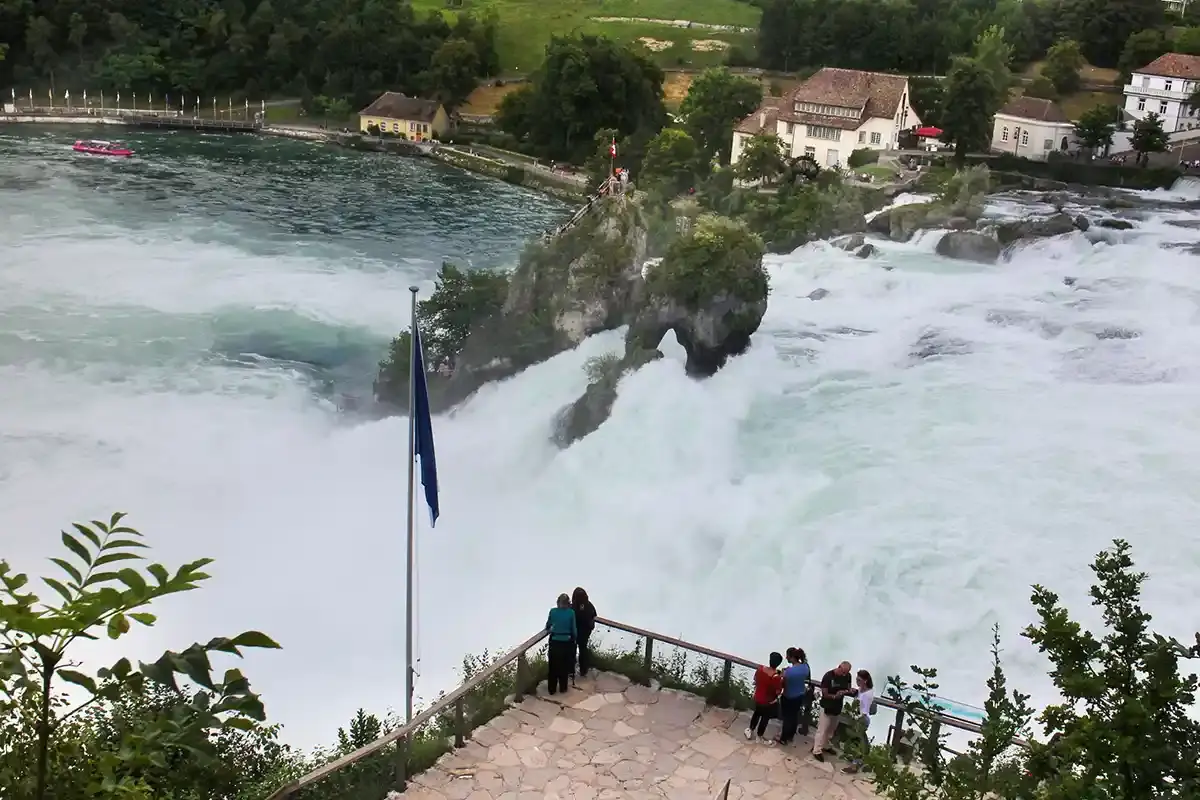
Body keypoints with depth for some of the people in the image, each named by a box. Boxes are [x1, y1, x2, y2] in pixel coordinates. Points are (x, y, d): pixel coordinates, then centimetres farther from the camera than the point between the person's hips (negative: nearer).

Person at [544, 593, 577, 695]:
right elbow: (573, 629, -6)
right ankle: (562, 687, 25)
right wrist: (575, 638, 11)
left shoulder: (553, 611, -7)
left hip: (554, 642, 0)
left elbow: (548, 626, 5)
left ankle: (552, 689, 19)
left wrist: (549, 629, 28)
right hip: (566, 642, 0)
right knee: (564, 666, 15)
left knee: (553, 666, 12)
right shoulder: (571, 612, -9)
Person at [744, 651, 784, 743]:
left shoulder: (760, 668, -17)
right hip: (768, 702, -5)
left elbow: (755, 679, 1)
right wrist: (781, 679, -14)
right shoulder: (776, 677, -33)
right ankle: (759, 738, 38)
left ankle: (750, 732, 47)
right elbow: (778, 692, -20)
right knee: (765, 718, 19)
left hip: (757, 697, 5)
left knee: (757, 714, 30)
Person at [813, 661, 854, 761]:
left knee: (831, 729, 18)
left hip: (838, 707, 6)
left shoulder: (847, 676, -5)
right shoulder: (828, 676, -22)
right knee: (822, 729, -3)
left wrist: (850, 691, -18)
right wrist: (834, 696, -36)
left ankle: (825, 746, 35)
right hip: (827, 707, -6)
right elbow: (824, 694, -18)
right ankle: (817, 751, 3)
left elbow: (848, 689, 6)